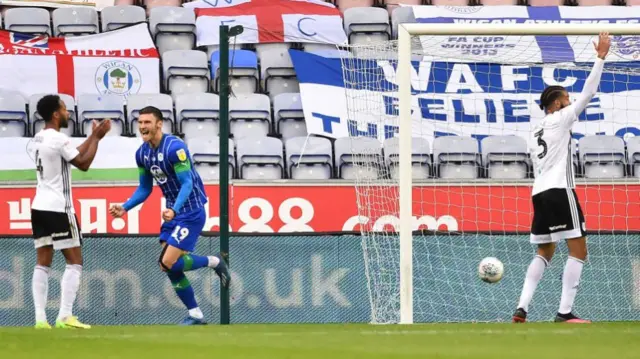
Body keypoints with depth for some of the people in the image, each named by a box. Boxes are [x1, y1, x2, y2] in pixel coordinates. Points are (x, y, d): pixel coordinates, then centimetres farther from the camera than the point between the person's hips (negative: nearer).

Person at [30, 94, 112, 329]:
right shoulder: (59, 139, -14)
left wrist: (93, 136, 21)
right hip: (58, 208, -8)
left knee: (43, 263, 5)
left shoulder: (38, 140, 13)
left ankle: (40, 318, -2)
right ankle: (65, 316, -12)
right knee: (74, 262, -3)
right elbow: (83, 164, -7)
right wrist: (97, 138, 2)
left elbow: (74, 156, 20)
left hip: (39, 207, 8)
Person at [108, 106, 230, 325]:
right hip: (173, 213, 8)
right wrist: (124, 208, 1)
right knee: (169, 267, 3)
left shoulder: (174, 148, -21)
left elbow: (187, 184, -24)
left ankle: (214, 262, 6)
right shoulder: (142, 153, 4)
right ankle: (195, 315, 14)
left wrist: (174, 210, -38)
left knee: (169, 263, -16)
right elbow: (144, 189, 14)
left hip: (191, 211, -8)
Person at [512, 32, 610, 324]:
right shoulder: (560, 118, 1)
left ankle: (522, 308, 2)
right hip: (559, 190, -8)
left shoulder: (538, 129, 23)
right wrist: (600, 57, -3)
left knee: (545, 253, 16)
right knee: (578, 250, -7)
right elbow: (588, 93, -5)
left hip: (539, 191, 9)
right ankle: (565, 312, -16)